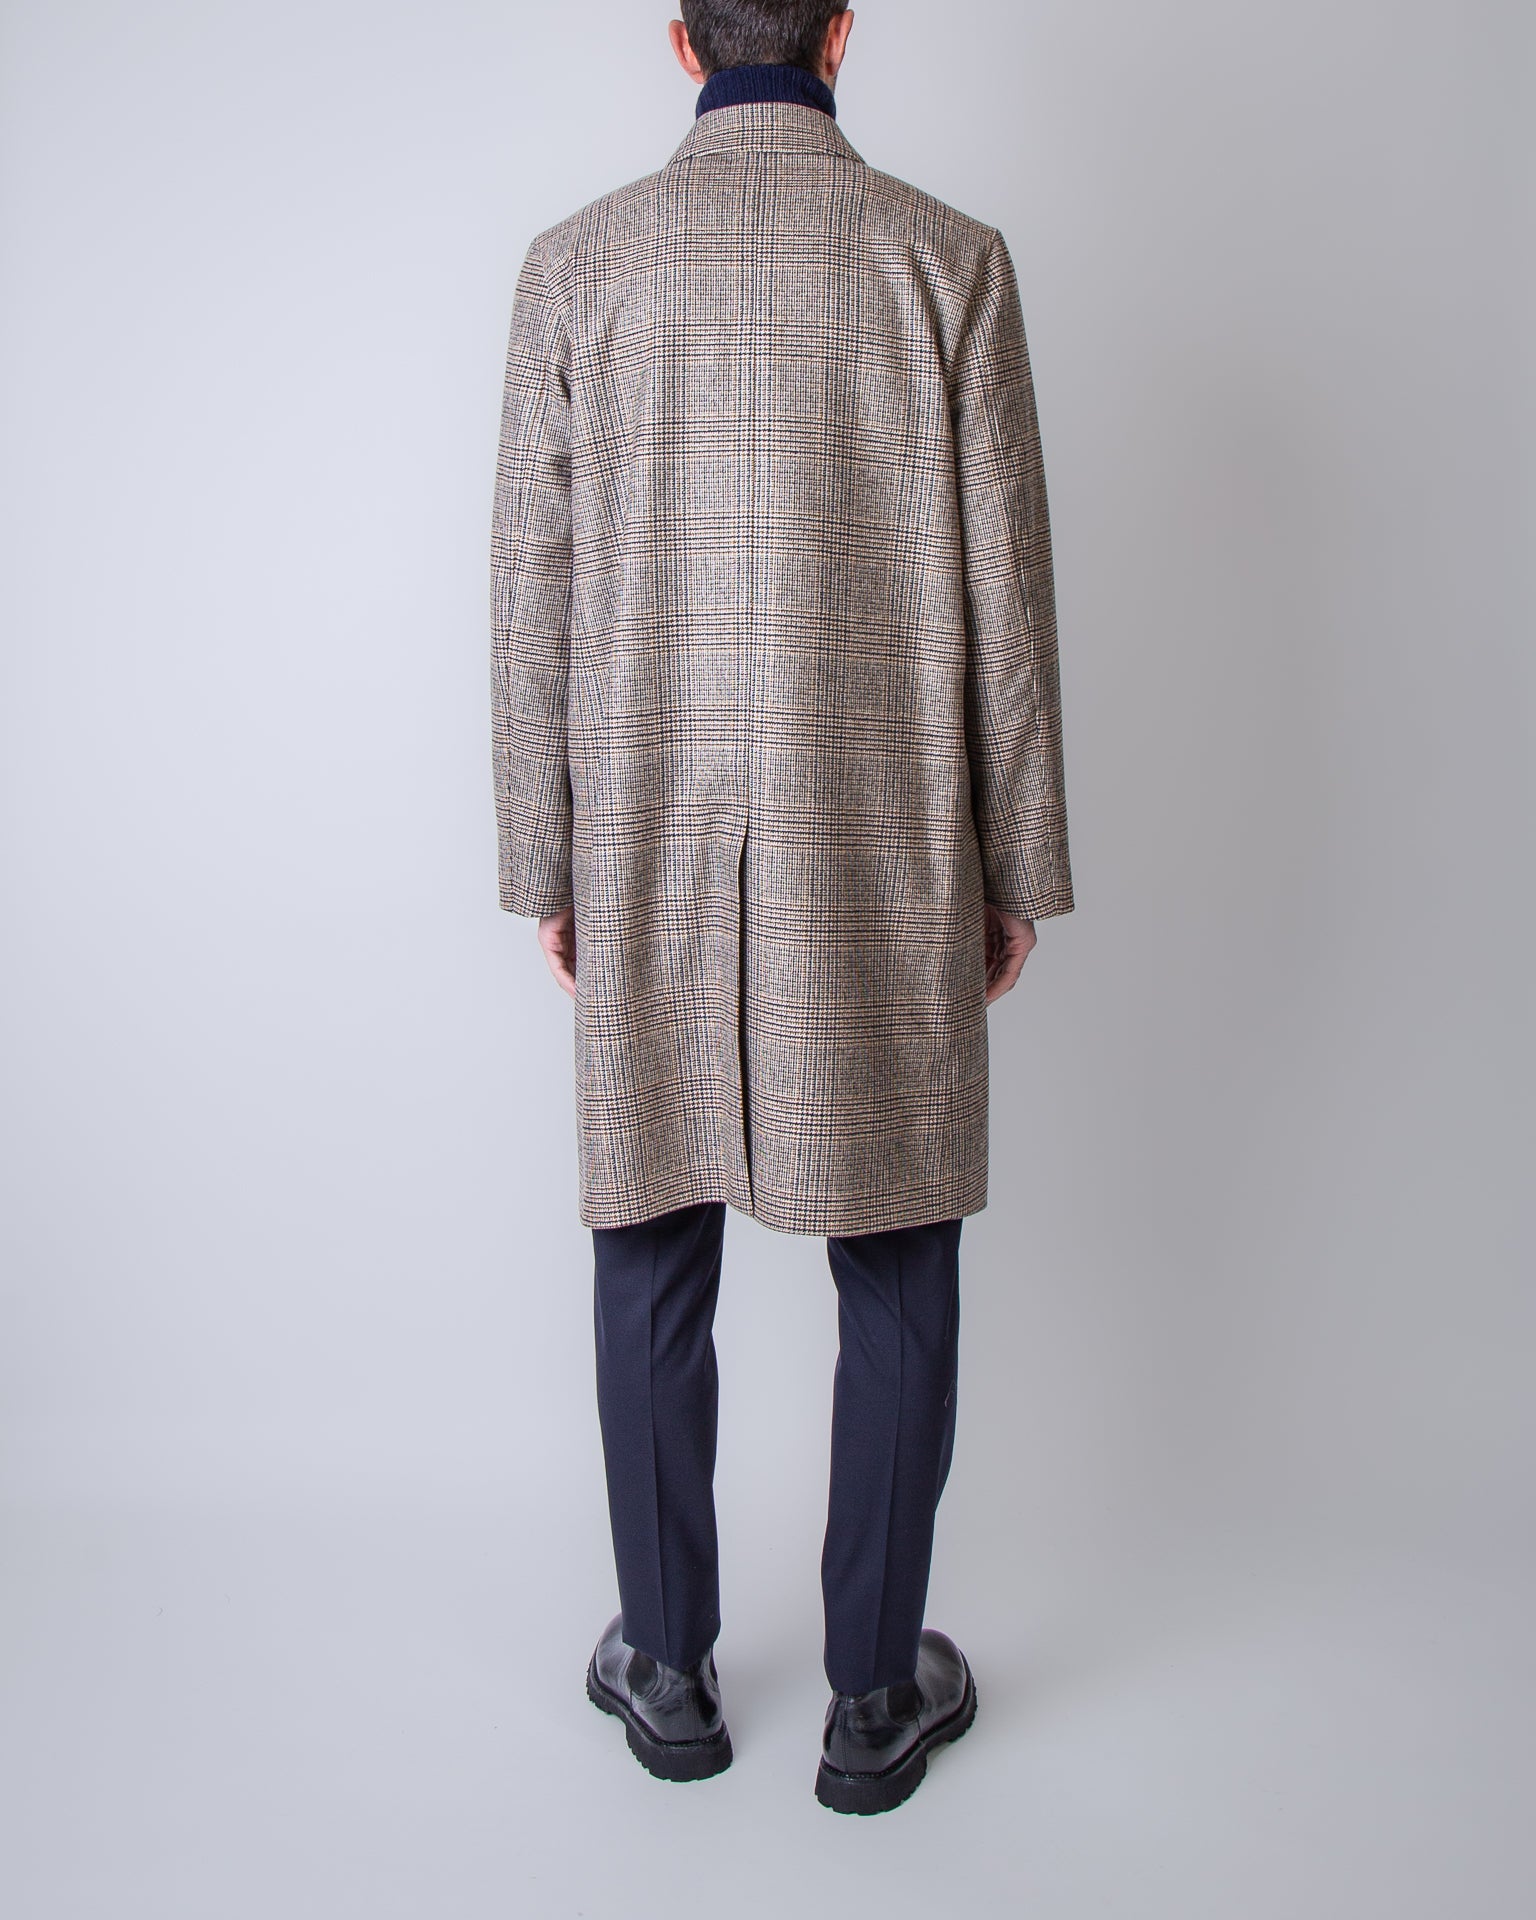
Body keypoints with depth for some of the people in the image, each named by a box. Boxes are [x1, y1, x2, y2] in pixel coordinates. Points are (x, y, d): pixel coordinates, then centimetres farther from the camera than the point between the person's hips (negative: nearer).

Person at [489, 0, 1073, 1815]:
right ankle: (876, 1694, 23)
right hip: (885, 857, -1)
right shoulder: (948, 257, 0)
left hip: (652, 853, 1)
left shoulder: (578, 264, 3)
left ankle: (668, 1672, 28)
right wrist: (1020, 864, 5)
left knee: (652, 1261, 12)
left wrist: (542, 865, 8)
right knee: (895, 1272, 10)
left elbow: (532, 592, 1)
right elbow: (1004, 592, -2)